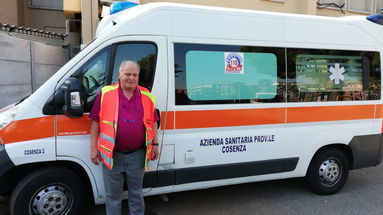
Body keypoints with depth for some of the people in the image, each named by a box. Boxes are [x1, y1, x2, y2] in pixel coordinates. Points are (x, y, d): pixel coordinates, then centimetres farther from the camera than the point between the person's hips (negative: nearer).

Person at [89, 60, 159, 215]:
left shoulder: (147, 96, 2)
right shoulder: (106, 94, -4)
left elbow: (153, 122, 11)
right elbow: (95, 122, -2)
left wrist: (155, 144, 7)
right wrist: (93, 148, -4)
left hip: (137, 155, 2)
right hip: (112, 155, -1)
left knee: (136, 193, 19)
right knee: (113, 196, 13)